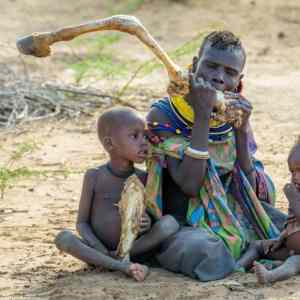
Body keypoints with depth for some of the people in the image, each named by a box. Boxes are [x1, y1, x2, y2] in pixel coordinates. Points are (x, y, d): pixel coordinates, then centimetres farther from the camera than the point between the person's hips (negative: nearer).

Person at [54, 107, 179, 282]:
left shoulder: (144, 179, 1)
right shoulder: (95, 177, -4)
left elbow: (150, 214, 8)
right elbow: (82, 222, -1)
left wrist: (148, 224, -18)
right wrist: (98, 249, -20)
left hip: (134, 247, 1)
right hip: (99, 248, -1)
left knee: (170, 223, -22)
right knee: (63, 238, -30)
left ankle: (117, 256, -21)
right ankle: (122, 266, -36)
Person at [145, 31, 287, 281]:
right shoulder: (163, 116, -12)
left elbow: (251, 191, -1)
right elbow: (190, 185, -24)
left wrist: (241, 130, -12)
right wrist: (202, 116, -26)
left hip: (233, 219, 4)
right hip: (184, 226, -4)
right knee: (202, 251, -37)